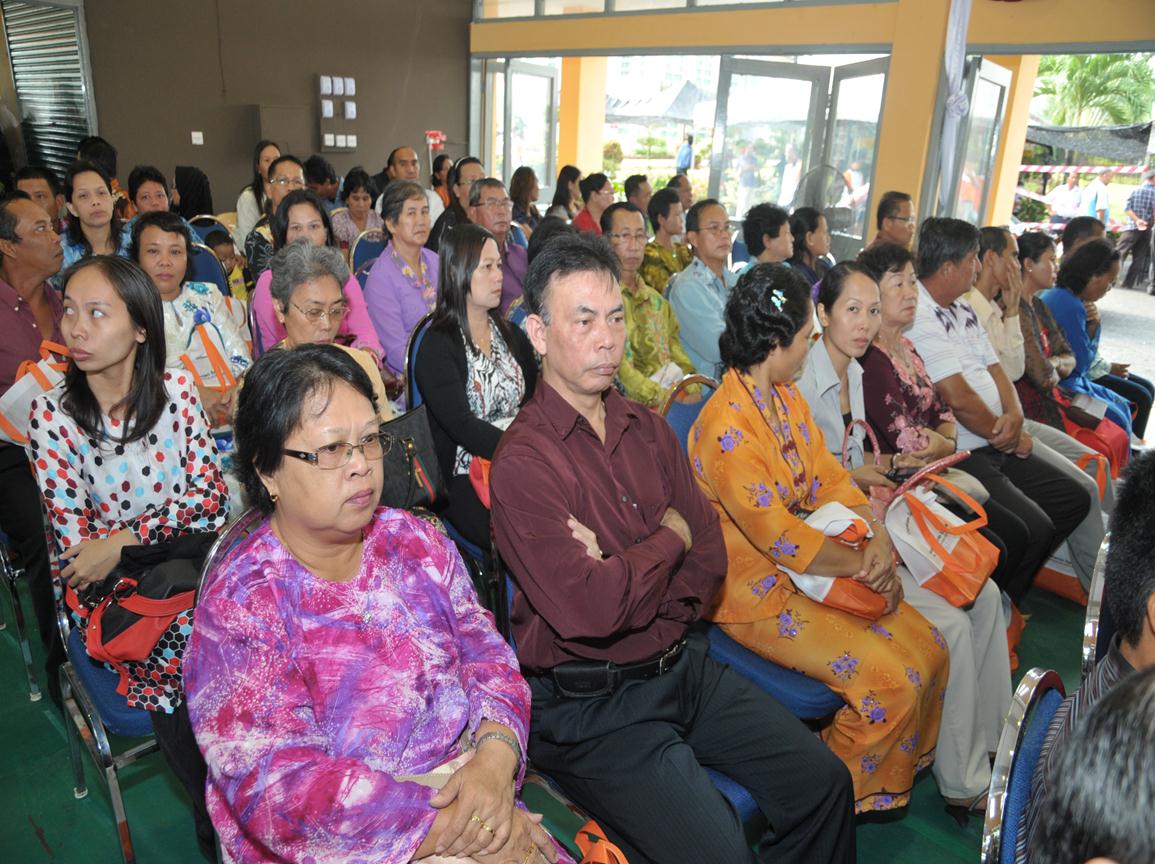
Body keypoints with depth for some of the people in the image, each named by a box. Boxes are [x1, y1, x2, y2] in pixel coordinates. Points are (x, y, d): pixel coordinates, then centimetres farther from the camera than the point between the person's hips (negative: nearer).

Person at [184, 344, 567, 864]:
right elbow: (280, 787, -17)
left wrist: (495, 759, -15)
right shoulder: (238, 605, -12)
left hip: (464, 789, 5)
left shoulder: (414, 542, 2)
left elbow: (487, 656, 3)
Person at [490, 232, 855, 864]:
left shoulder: (649, 430, 7)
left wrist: (620, 580, -17)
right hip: (589, 705, -6)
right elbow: (585, 610, -26)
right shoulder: (522, 461, -17)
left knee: (823, 781, 3)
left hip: (682, 664, 7)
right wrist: (668, 537, -9)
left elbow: (709, 557, 1)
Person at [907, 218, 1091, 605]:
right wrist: (1009, 437, -7)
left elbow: (994, 368, 15)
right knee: (1032, 528, -21)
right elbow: (959, 398, -22)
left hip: (995, 446, 11)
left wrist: (1014, 416, -6)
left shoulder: (962, 308, 15)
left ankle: (1007, 594, 20)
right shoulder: (919, 317, -18)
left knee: (1074, 500, 12)